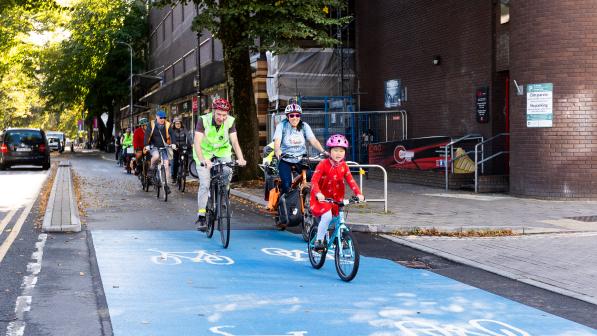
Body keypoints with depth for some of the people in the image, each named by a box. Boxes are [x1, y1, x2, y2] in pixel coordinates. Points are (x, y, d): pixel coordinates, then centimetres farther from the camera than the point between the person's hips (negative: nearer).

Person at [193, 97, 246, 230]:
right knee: (204, 184, -11)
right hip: (205, 153, -2)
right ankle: (201, 216, -4)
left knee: (228, 172, -23)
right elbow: (197, 142, -34)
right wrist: (203, 160, -50)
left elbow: (234, 141, -24)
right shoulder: (204, 120, -25)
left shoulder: (230, 121, -18)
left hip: (222, 151, 3)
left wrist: (240, 158, -42)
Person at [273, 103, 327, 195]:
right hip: (285, 160, -2)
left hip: (301, 160, 2)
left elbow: (313, 140, -11)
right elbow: (277, 141, -19)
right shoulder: (282, 126, -6)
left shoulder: (304, 126, 1)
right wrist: (277, 151, -42)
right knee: (286, 185, -22)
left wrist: (323, 151, -28)